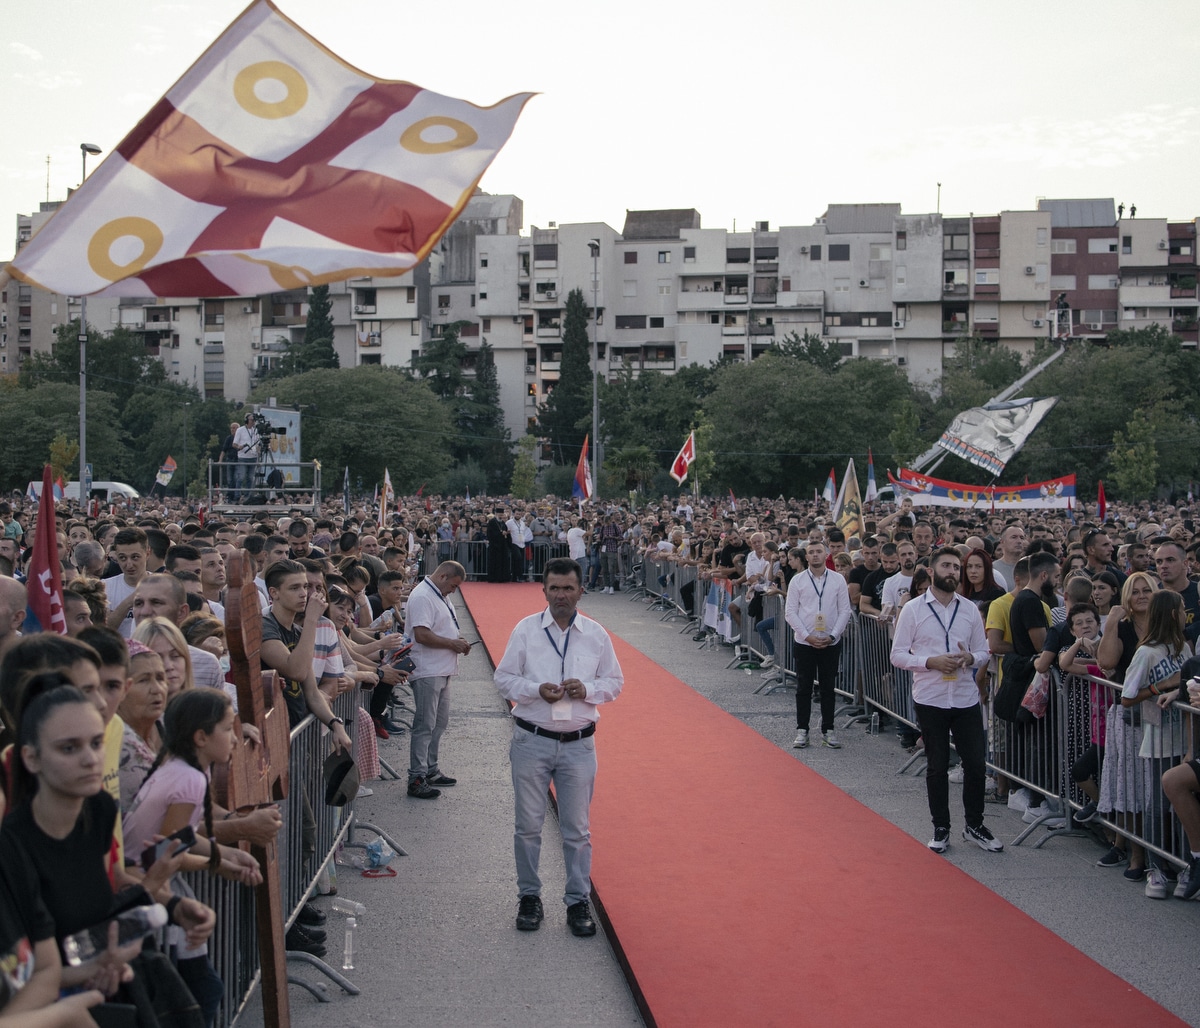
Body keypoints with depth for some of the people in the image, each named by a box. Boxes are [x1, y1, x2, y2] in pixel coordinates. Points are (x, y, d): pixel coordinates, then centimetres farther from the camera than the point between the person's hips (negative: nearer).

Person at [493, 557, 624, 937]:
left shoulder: (596, 634, 3)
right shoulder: (525, 629, -1)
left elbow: (614, 682, 9)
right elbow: (504, 678, 2)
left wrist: (588, 689, -12)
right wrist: (536, 690, -15)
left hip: (578, 744, 1)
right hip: (532, 740, 0)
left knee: (577, 829, 7)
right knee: (528, 826, 8)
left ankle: (578, 901, 19)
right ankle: (529, 896, 23)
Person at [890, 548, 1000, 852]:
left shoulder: (970, 609, 6)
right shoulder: (913, 609, -4)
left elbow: (983, 652, 10)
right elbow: (898, 654, -4)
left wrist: (970, 658, -13)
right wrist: (931, 661, -19)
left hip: (966, 698, 3)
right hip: (930, 699, -3)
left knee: (976, 763, 5)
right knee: (937, 766, 8)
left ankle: (974, 825, 22)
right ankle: (941, 828, 21)